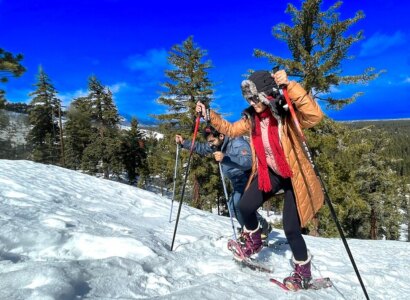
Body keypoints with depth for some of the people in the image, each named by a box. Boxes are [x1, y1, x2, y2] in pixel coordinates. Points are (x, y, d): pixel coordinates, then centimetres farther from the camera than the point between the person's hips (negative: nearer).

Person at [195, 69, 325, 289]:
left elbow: (315, 116, -41)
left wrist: (290, 86, -47)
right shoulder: (251, 118, -4)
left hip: (294, 175, -5)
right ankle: (253, 242, 26)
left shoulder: (287, 114, -23)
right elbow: (230, 129, 11)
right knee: (245, 206, -6)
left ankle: (303, 271, 24)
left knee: (291, 228, -4)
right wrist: (209, 115, 4)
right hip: (269, 172, 6)